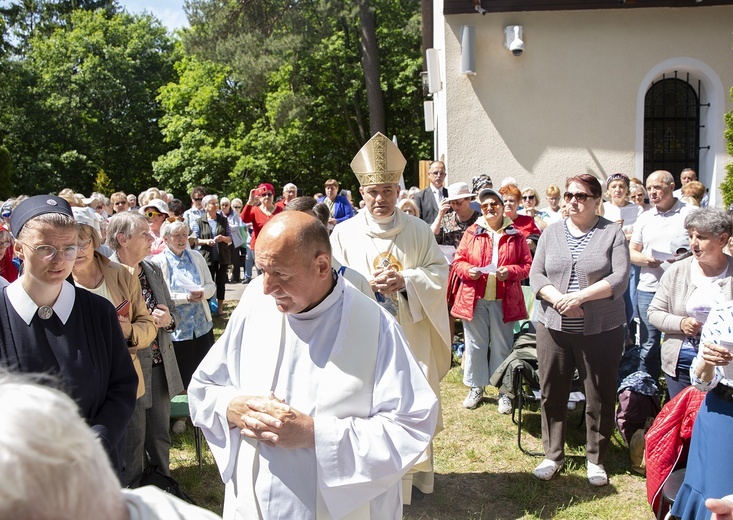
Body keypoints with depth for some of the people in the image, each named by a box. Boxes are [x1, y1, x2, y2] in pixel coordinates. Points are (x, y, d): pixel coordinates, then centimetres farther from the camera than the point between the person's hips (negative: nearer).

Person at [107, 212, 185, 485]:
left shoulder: (154, 270, 8)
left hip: (160, 368, 6)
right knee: (133, 440, 9)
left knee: (160, 437, 20)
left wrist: (168, 318, -8)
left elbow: (173, 311, 14)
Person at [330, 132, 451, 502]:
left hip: (411, 337, 1)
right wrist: (368, 283, -20)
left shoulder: (419, 230, 3)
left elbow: (440, 272, 2)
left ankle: (414, 474, 30)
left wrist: (407, 280, -16)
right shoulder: (344, 233, 0)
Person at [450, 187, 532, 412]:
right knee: (475, 344, 9)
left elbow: (528, 264, 3)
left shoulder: (515, 235, 3)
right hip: (474, 298, 1)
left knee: (502, 346, 8)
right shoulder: (471, 233, 4)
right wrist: (468, 270, -14)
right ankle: (476, 387, 24)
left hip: (504, 300, 0)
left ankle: (503, 391, 22)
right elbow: (457, 261, 6)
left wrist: (510, 271, -15)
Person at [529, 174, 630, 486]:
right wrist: (558, 299, -16)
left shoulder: (612, 234, -1)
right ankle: (552, 455, 25)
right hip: (554, 328, 3)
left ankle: (596, 459, 25)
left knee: (600, 397, 7)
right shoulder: (551, 233, 8)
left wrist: (580, 297, -21)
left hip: (601, 330, -2)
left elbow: (619, 280, -10)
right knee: (552, 393, 9)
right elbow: (536, 275, 2)